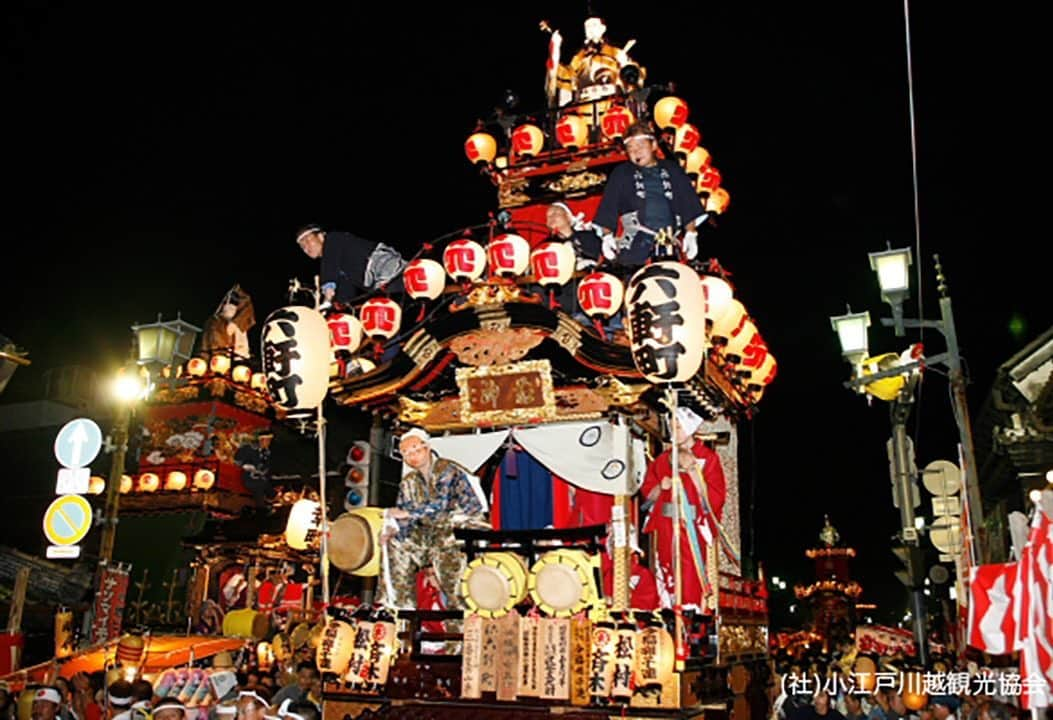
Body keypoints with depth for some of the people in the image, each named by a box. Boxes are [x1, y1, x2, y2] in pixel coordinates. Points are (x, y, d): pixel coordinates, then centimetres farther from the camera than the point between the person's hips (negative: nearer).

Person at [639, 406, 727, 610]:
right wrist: (660, 487, -9)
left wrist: (692, 470, -17)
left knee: (690, 576, -7)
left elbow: (715, 496, -9)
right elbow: (648, 494, 13)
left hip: (693, 527, -4)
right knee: (668, 574, 5)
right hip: (666, 525, 4)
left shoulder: (707, 457, 0)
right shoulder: (663, 459, 10)